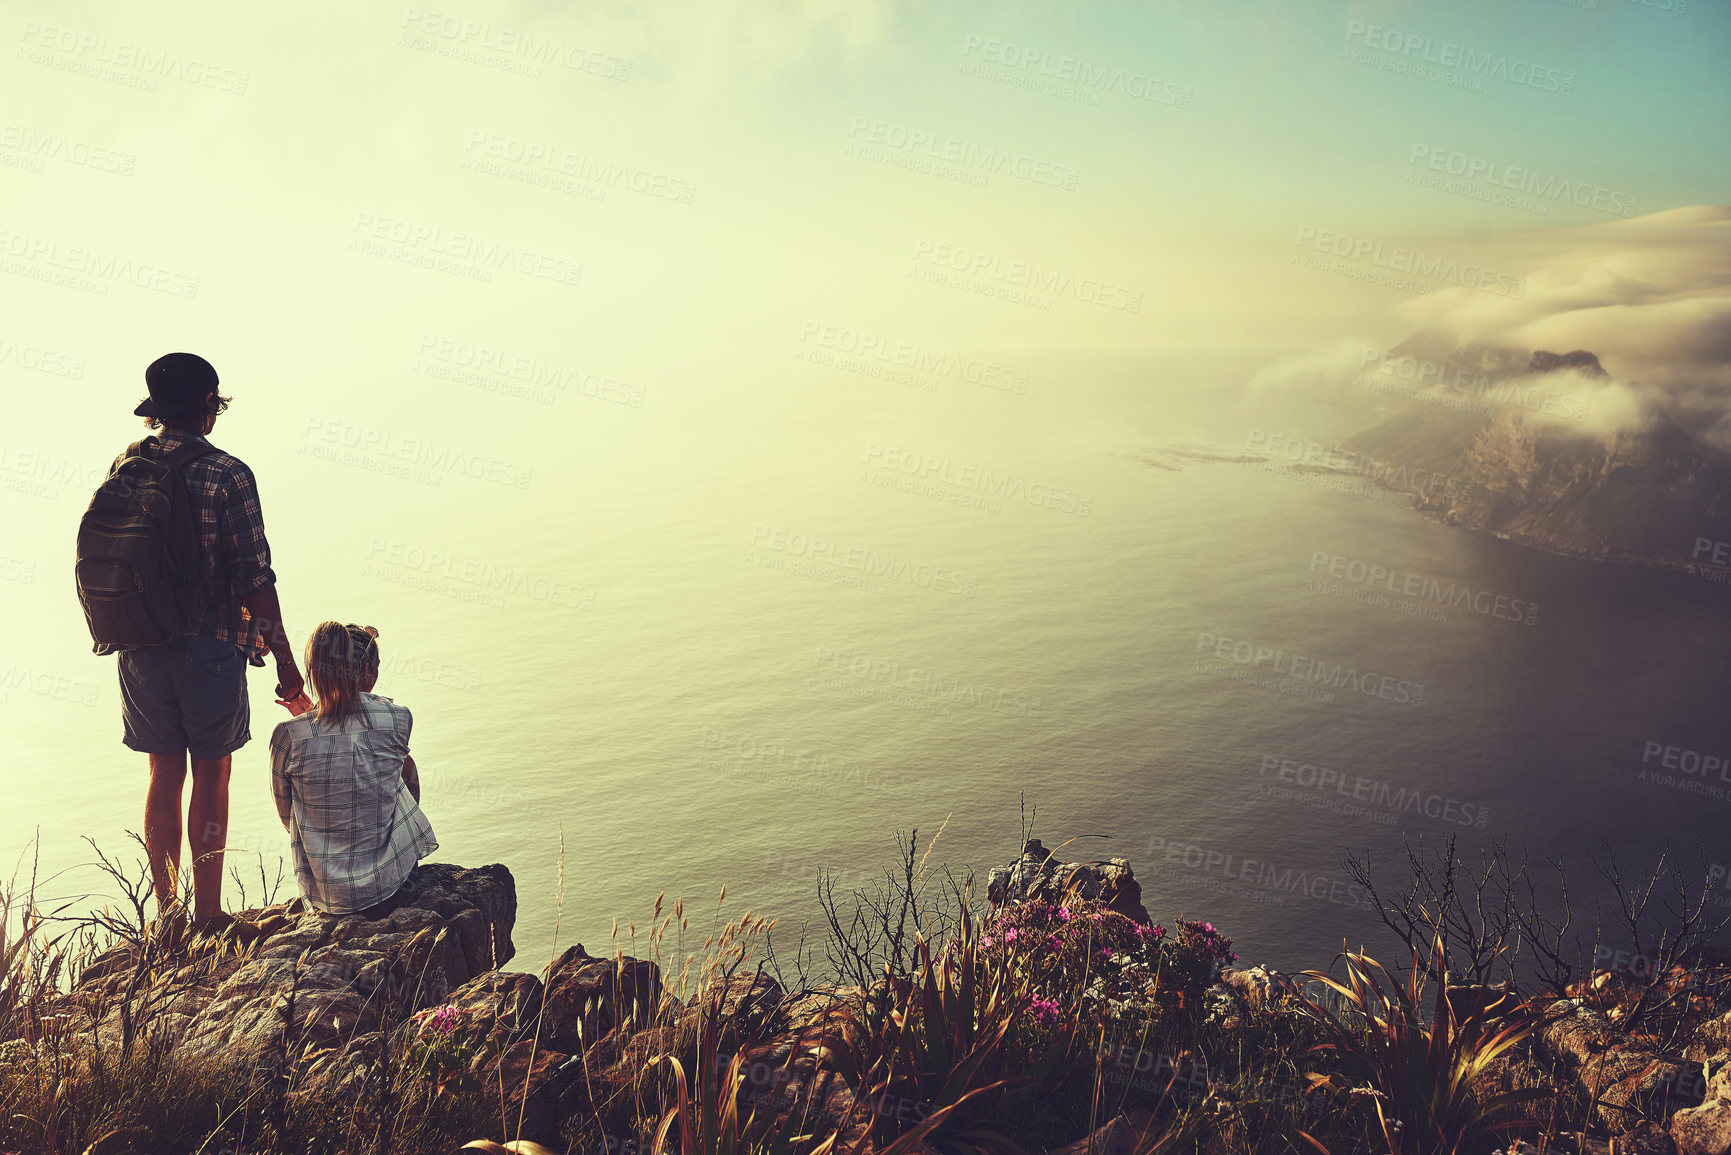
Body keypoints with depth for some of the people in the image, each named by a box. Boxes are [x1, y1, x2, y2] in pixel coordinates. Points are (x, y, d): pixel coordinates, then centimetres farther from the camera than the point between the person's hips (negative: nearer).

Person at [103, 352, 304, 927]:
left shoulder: (123, 467, 1)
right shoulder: (227, 475, -15)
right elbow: (255, 579, -16)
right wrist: (285, 661, -9)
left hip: (140, 652, 5)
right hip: (211, 647, -5)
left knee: (164, 778, 16)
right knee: (211, 780, 7)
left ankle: (166, 912, 25)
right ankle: (207, 921, 15)